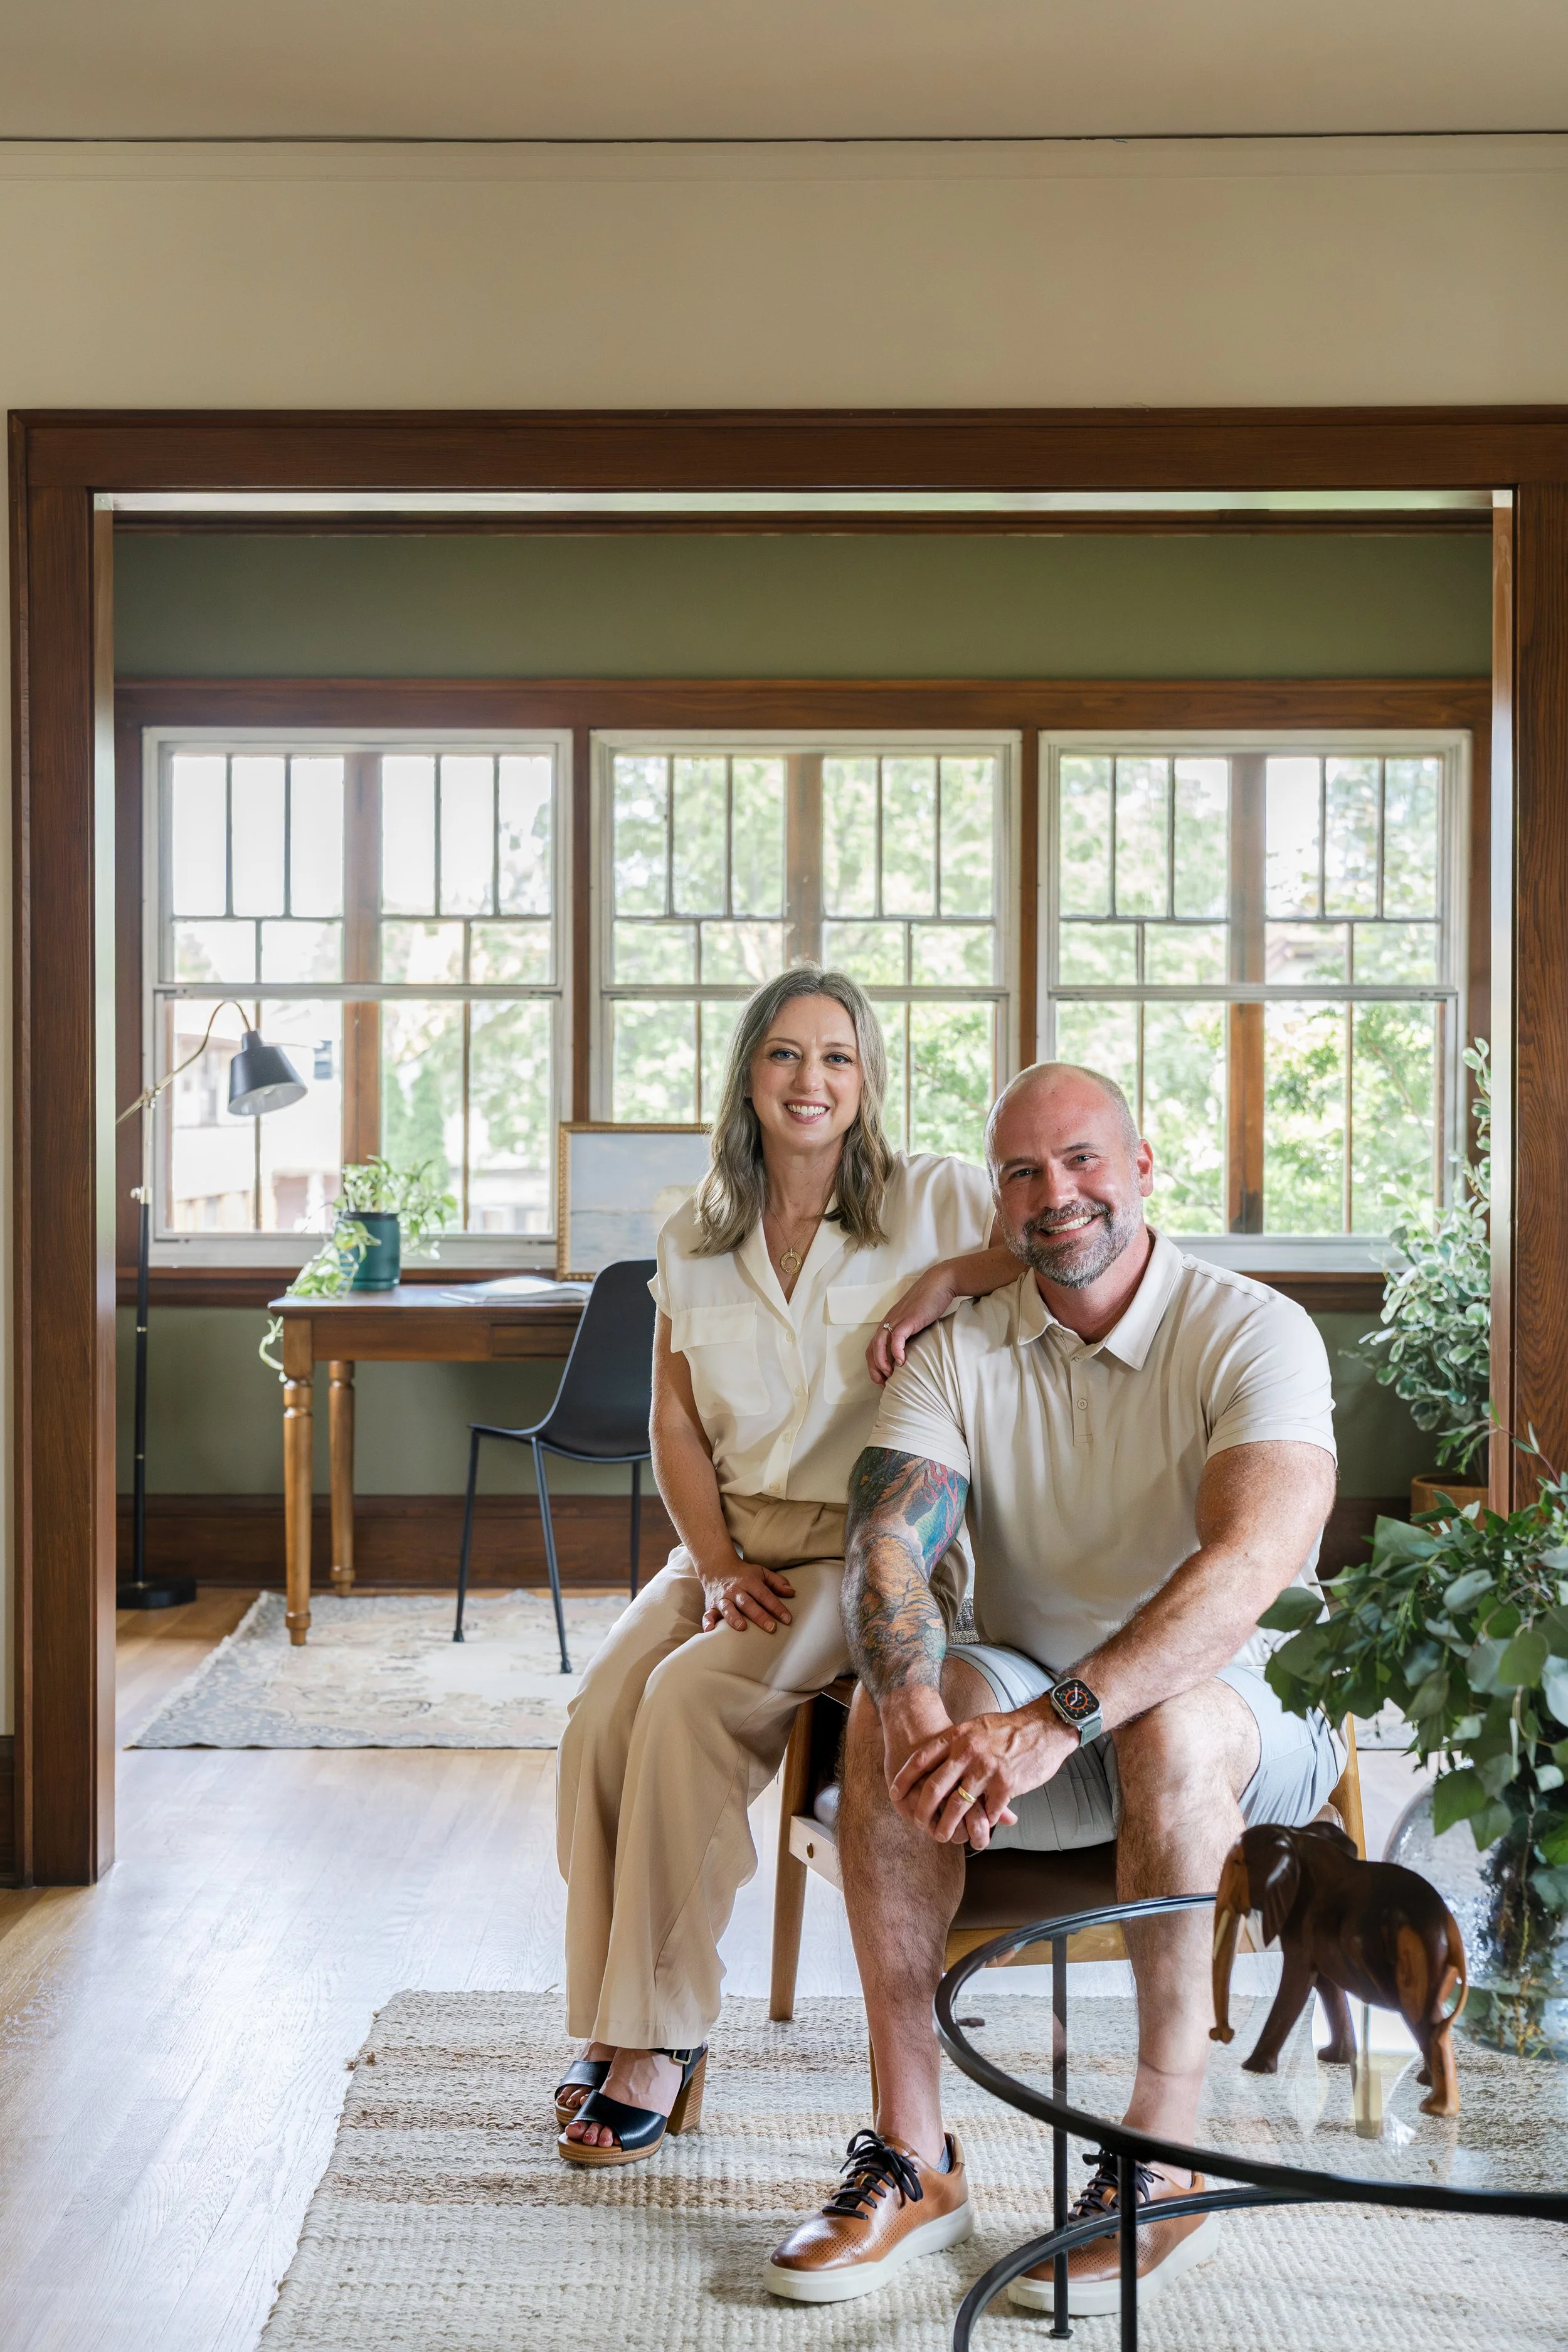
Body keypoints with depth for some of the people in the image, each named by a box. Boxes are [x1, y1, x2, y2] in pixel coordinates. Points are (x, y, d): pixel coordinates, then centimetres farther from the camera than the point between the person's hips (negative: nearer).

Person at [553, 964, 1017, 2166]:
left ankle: (662, 2042, -17)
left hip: (879, 1546, -4)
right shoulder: (696, 1239, 12)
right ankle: (613, 2033, -12)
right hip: (737, 1539, 4)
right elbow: (675, 1423, 10)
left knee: (690, 1700, -27)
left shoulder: (935, 1199, 0)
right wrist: (719, 1563, -4)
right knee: (604, 1706, -22)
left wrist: (950, 1279, -19)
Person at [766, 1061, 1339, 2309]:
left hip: (1245, 1712, -3)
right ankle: (913, 2156, -20)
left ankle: (1167, 2161, -24)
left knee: (1168, 1724, -37)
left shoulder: (1255, 1333, -12)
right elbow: (886, 1545, -13)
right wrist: (915, 1702, -36)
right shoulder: (959, 1355, 1)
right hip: (1037, 1708, 4)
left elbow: (1252, 1564, -28)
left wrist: (1055, 1720, -40)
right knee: (887, 1712, -26)